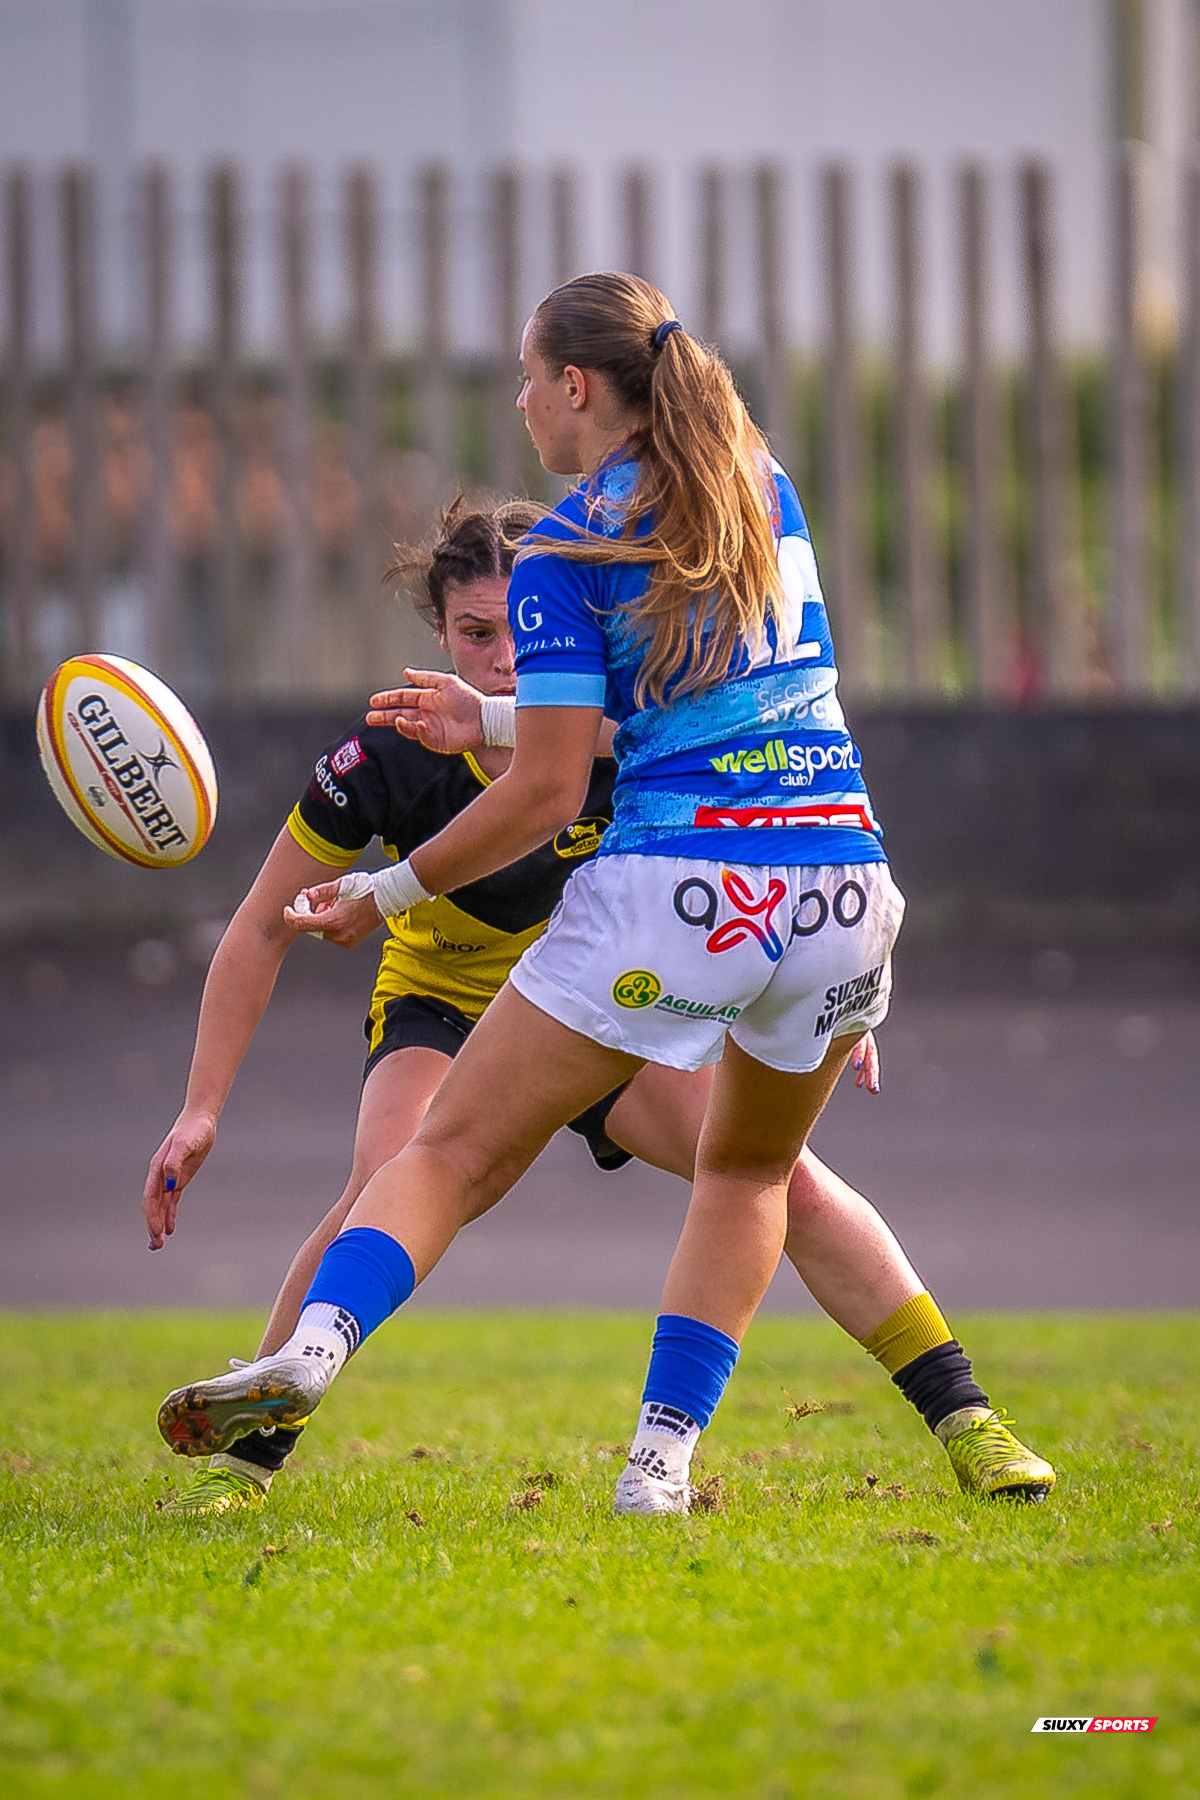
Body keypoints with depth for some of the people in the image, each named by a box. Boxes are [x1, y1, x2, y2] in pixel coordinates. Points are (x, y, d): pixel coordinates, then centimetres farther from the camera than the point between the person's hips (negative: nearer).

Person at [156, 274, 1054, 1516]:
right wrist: (489, 720, 31)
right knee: (751, 1167, 26)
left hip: (677, 886, -5)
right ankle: (662, 1454, 13)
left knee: (459, 1149, 2)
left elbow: (548, 791, -6)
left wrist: (386, 893, 5)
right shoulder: (763, 481, 15)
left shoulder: (565, 553, -2)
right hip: (841, 882, 5)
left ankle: (315, 1344, -21)